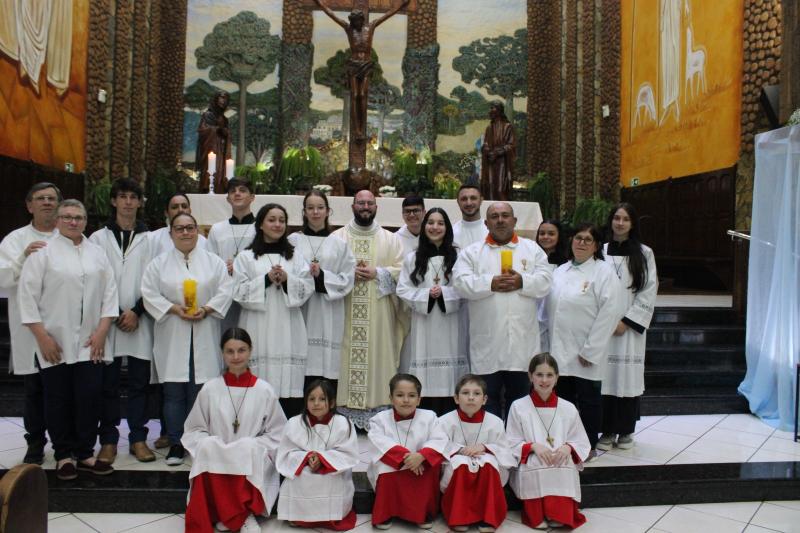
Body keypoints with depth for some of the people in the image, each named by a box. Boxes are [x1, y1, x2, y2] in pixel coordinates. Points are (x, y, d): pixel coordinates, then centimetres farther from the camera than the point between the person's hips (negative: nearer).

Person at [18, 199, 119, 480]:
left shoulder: (97, 253, 10)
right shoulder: (42, 252, -1)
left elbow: (109, 293, 7)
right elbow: (28, 294, -4)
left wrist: (102, 331, -2)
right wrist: (42, 337, -9)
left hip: (90, 343, 3)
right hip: (55, 342, -2)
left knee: (90, 397, 1)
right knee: (58, 400, 7)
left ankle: (85, 454, 15)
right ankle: (63, 455, 20)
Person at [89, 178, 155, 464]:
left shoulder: (149, 239, 6)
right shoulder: (99, 238, 7)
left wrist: (137, 311, -8)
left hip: (140, 320, 0)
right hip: (107, 320, 0)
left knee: (139, 383, 5)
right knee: (108, 384, 5)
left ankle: (138, 438, 14)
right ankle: (108, 440, 14)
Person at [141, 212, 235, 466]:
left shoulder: (214, 262, 8)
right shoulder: (158, 264, 8)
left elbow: (225, 291, 1)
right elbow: (149, 294, 1)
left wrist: (206, 309, -13)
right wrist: (174, 308, -13)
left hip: (204, 338, 0)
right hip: (172, 338, 0)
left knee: (201, 391, 1)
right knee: (174, 392, 2)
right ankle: (176, 444, 12)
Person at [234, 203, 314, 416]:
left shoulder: (295, 256, 15)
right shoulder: (246, 257, 8)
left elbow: (308, 288, 7)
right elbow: (239, 292, 0)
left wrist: (287, 279, -10)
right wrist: (267, 279, -11)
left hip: (288, 331, 2)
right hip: (259, 329, -2)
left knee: (288, 384, -2)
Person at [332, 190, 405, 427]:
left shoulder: (390, 239, 10)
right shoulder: (337, 237, 9)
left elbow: (401, 271, 3)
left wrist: (377, 273, -11)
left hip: (379, 313, 1)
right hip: (346, 311, 0)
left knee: (377, 356, 0)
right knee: (346, 357, -1)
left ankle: (376, 405, 7)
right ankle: (346, 409, 6)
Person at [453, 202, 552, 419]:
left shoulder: (532, 249, 12)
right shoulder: (471, 252, 7)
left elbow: (545, 281, 2)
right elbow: (461, 282, -6)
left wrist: (522, 281, -15)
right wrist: (491, 283, -17)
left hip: (522, 339, 1)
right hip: (487, 341, -1)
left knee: (519, 395, 10)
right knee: (488, 396, 5)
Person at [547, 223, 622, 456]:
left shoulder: (604, 272, -6)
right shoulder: (560, 271, 12)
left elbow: (609, 313, -13)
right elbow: (550, 307, 13)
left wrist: (590, 349, -16)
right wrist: (551, 344, 7)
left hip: (586, 353, -5)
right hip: (560, 350, 5)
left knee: (588, 400, 7)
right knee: (564, 399, 13)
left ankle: (589, 448, 21)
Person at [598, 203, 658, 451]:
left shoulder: (644, 254, 4)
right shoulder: (601, 251, 6)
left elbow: (649, 293, 0)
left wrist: (627, 321, -7)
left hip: (631, 326, -1)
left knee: (628, 376, 1)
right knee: (605, 376, 0)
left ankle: (625, 431, 16)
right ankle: (607, 430, 11)